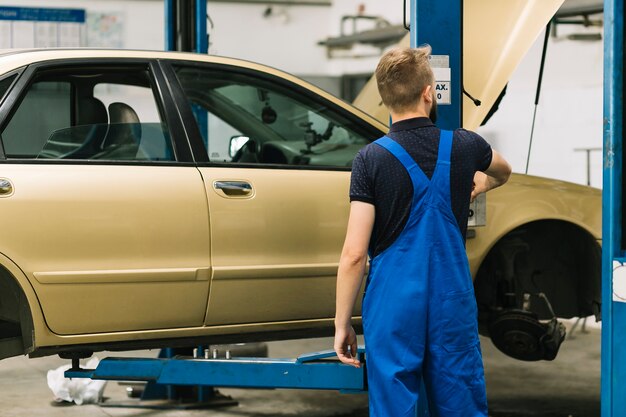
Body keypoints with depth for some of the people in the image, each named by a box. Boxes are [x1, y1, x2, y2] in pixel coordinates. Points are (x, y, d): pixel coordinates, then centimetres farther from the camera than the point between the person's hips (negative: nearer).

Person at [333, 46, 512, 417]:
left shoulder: (371, 160, -10)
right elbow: (503, 171, 26)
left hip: (393, 312, -2)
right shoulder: (465, 146, 0)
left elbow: (354, 254, -11)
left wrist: (342, 322, -3)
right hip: (454, 304, 2)